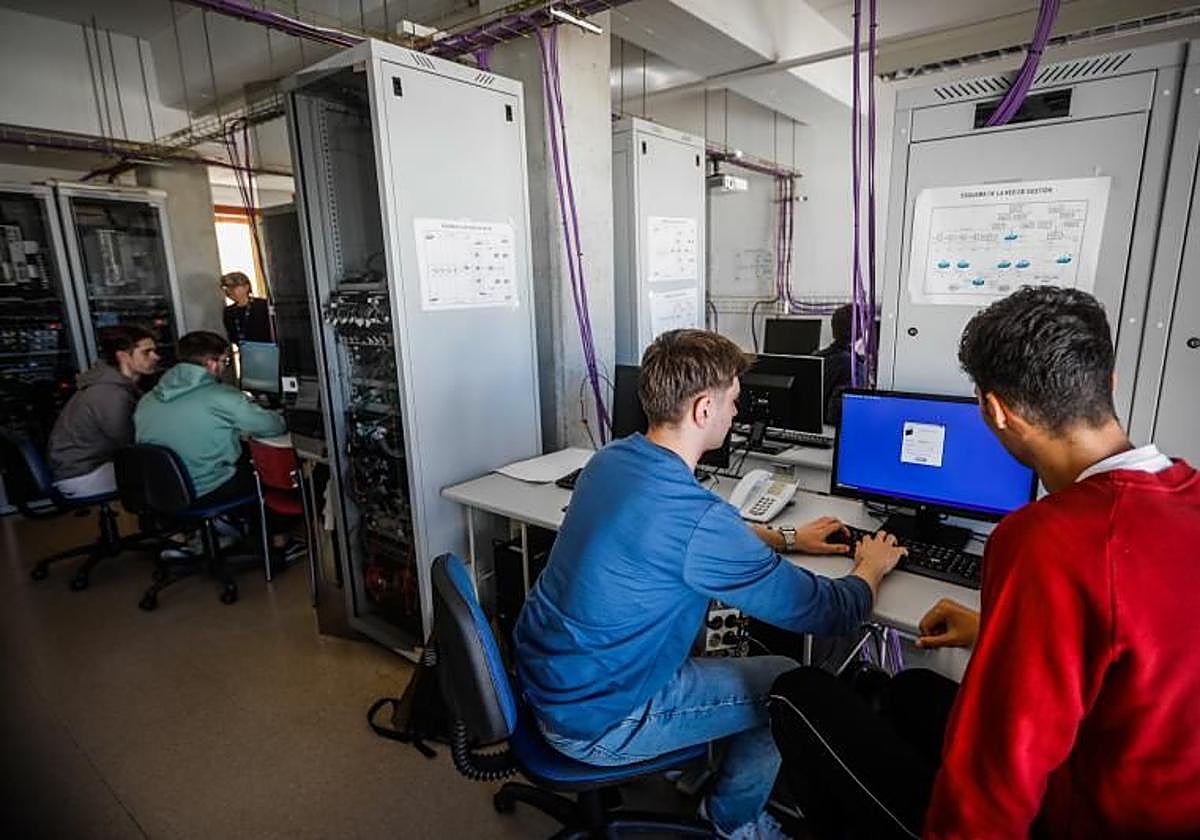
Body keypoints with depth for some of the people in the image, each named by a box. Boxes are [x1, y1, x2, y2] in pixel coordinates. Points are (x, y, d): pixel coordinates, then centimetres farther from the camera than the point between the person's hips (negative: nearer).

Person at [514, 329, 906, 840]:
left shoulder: (611, 459, -5)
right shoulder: (695, 514, -31)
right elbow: (828, 614, -16)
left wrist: (786, 538, 18)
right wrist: (871, 567, 5)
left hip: (542, 674, 8)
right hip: (592, 723, -8)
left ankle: (690, 766, 43)